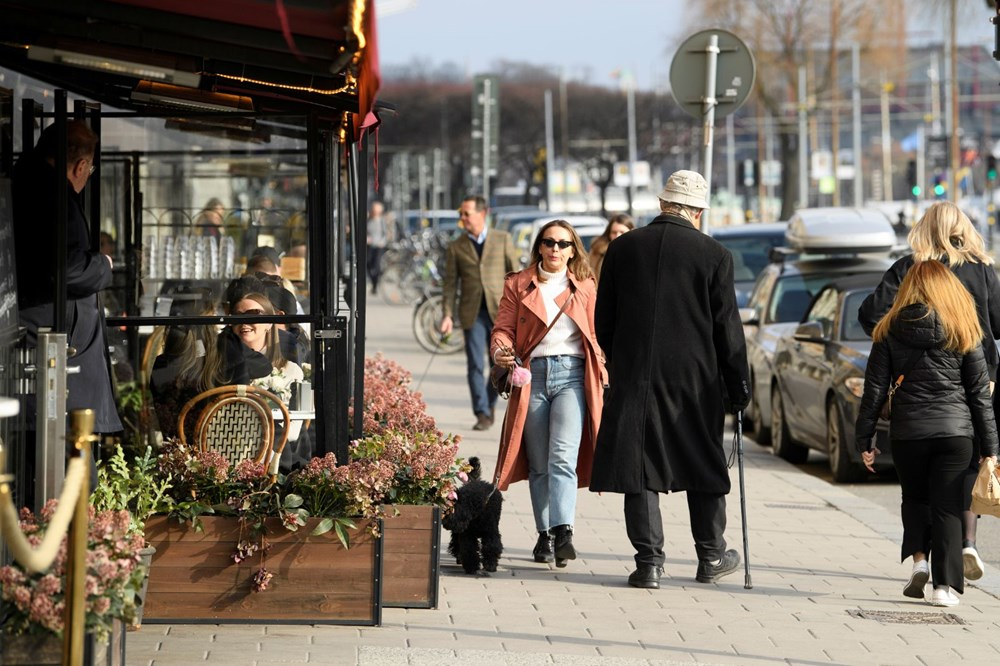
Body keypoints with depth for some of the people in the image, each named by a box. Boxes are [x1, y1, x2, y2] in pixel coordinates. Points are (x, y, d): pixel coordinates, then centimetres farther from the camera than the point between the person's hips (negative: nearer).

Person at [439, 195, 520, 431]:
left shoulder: (502, 239, 4)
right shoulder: (455, 247, 6)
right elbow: (450, 282, 6)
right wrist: (447, 314, -3)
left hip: (499, 311, 0)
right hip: (472, 313, 0)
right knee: (475, 365, -7)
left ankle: (489, 404, 26)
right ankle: (483, 415, -4)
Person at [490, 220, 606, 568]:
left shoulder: (585, 288, 14)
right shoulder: (518, 285, 12)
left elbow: (596, 336, 17)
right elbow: (503, 327, 5)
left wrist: (602, 380, 9)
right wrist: (501, 351, -16)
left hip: (572, 375, -1)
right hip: (533, 374, 1)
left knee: (563, 456, -17)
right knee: (538, 464, 4)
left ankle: (562, 532, -28)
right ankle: (544, 536, 13)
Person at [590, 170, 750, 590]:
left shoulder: (622, 248, 2)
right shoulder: (714, 256, -5)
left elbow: (603, 322, 8)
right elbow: (727, 329, -4)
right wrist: (739, 386, 4)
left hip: (634, 378, 1)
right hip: (695, 381, -1)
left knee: (640, 465, 3)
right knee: (704, 464, 13)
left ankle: (649, 562, -1)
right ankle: (711, 557, 22)